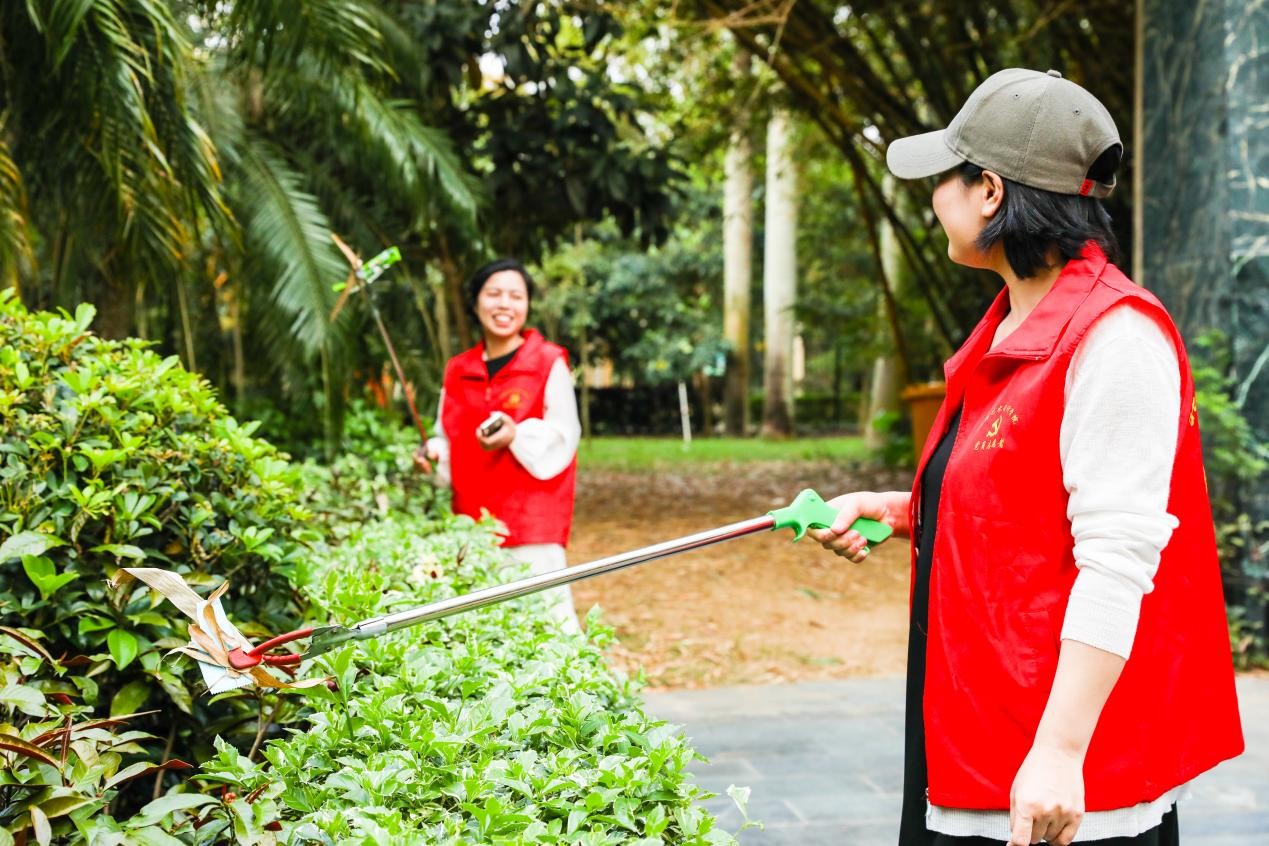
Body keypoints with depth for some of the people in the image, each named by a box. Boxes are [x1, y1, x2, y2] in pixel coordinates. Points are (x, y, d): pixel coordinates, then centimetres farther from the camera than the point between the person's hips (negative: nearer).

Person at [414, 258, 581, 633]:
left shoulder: (549, 363, -2)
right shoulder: (458, 370, 12)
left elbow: (564, 436, -6)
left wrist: (517, 436, -22)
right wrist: (433, 454, -1)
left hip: (532, 521, -5)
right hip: (474, 520, 5)